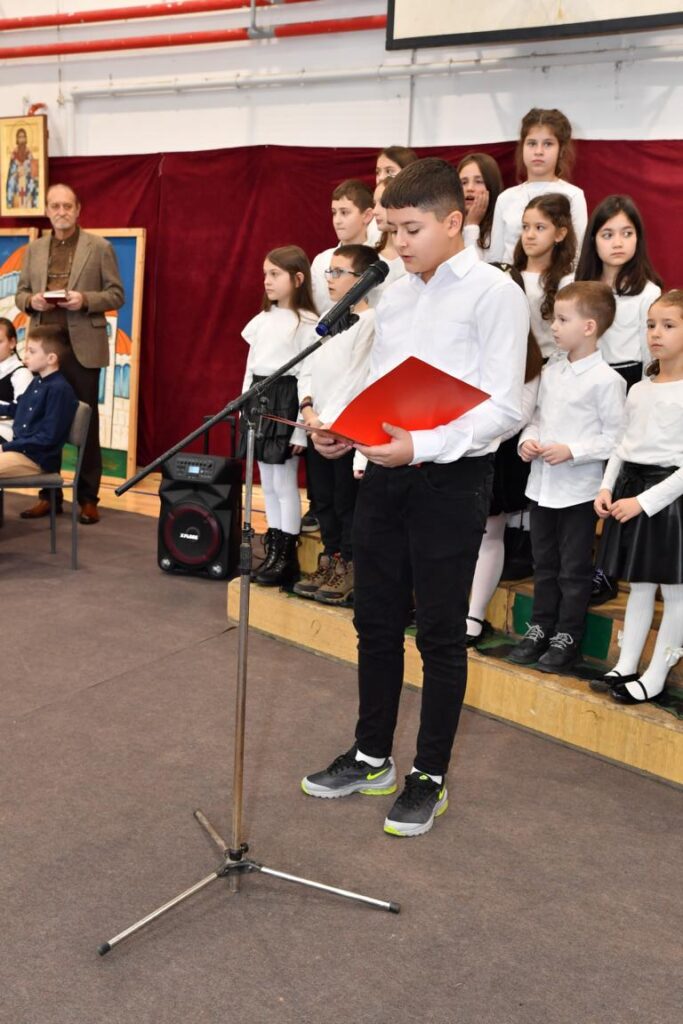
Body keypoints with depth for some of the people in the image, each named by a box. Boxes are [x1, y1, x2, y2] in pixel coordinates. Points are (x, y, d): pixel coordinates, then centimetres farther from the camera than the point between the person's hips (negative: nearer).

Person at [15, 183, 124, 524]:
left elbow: (116, 295, -1)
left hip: (82, 347, -4)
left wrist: (85, 300, -17)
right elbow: (20, 294, 15)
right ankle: (49, 495, 16)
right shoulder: (34, 249, 13)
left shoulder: (100, 247, 1)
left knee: (85, 422, 2)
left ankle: (88, 497, 9)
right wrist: (31, 300, -8)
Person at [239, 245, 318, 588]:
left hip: (285, 403, -7)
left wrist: (301, 429, -16)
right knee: (268, 483, 11)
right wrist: (244, 406, 13)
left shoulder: (306, 323, -9)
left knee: (284, 483, -3)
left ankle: (287, 557, 7)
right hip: (258, 402, 7)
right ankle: (273, 550, 20)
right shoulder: (262, 320, 12)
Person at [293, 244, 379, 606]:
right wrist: (308, 410, -2)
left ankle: (349, 570, 10)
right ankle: (329, 562, 25)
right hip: (316, 428, 8)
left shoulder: (369, 321, -10)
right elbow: (310, 370, 13)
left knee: (347, 502, 0)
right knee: (323, 500, 14)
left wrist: (328, 421, -16)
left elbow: (357, 379, -15)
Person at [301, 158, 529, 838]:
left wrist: (421, 446, -26)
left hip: (450, 480, -6)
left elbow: (502, 409, -15)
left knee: (439, 634, 5)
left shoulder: (493, 294, -9)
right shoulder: (392, 296, 11)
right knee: (375, 622, 14)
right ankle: (372, 757, 32)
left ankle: (430, 778, 21)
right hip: (383, 475, 6)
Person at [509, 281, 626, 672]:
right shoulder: (551, 372, 8)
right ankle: (540, 630, 28)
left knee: (574, 569, 6)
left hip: (579, 489, -6)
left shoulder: (606, 379, -13)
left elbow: (616, 437, -13)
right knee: (544, 565, 16)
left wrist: (571, 451, -20)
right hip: (542, 485, 7)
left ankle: (568, 638, 17)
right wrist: (528, 439, -3)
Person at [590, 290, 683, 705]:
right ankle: (626, 666, 24)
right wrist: (607, 487, 1)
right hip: (631, 487, 7)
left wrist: (645, 500, -18)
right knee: (639, 586, 16)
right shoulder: (639, 390, 9)